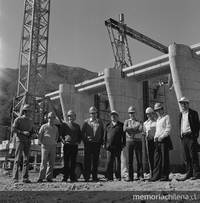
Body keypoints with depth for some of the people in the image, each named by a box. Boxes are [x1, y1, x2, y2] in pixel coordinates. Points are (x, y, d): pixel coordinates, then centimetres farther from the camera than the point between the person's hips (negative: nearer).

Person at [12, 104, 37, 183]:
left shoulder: (31, 121, 14)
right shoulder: (18, 119, -2)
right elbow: (13, 129, -9)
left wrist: (34, 134, -2)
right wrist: (23, 132, -20)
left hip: (28, 142, 5)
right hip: (20, 140, -5)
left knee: (26, 159, 1)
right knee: (18, 159, -6)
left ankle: (25, 178, 3)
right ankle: (15, 178, -3)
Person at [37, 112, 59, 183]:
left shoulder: (56, 128, 12)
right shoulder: (44, 126, 0)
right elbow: (39, 136, 4)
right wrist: (43, 143, 3)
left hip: (53, 146, 4)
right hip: (45, 146, -4)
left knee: (51, 163, 3)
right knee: (44, 162, -8)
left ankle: (49, 177, 9)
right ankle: (41, 178, -4)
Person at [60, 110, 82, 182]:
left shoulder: (77, 126, 16)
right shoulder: (64, 124, 7)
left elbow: (80, 136, 20)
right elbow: (61, 135, 5)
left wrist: (78, 142, 3)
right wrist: (63, 141, -10)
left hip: (75, 146, 3)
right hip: (67, 146, -2)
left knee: (73, 162, 5)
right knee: (66, 162, 0)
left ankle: (72, 177, 12)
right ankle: (65, 177, 6)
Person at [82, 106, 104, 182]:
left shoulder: (100, 122, 11)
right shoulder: (86, 122, 6)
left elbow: (102, 132, 14)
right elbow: (83, 132, 6)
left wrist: (101, 141, 5)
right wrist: (84, 141, -3)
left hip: (97, 143, 2)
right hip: (88, 143, -2)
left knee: (96, 160, 4)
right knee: (87, 160, -2)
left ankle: (95, 177, 12)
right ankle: (87, 177, 3)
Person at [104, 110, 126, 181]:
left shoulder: (121, 125, 9)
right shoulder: (108, 125, 16)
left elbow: (124, 135, 4)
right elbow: (105, 135, 15)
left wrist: (123, 144, -4)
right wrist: (104, 143, 6)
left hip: (117, 147, -2)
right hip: (109, 146, 2)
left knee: (118, 162, 1)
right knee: (109, 162, 0)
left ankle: (118, 176, 8)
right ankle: (109, 177, 4)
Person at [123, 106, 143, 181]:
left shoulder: (139, 122, 10)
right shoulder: (126, 121, 13)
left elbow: (140, 129, -11)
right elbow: (125, 129, -8)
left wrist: (130, 130, -15)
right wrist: (135, 128, -10)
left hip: (138, 141, 0)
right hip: (129, 141, 1)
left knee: (139, 159, -2)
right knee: (129, 160, 0)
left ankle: (140, 176, 4)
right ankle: (130, 177, 4)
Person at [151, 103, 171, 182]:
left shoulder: (166, 117, 2)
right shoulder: (158, 119, 23)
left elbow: (168, 129, -7)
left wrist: (161, 137, -14)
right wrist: (155, 137, 9)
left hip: (164, 139, -7)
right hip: (157, 141, 7)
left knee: (164, 158, -5)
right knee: (157, 158, 3)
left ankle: (165, 176, -1)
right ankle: (156, 176, 5)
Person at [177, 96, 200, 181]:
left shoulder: (193, 113, 1)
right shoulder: (181, 114, 18)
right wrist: (181, 135, 10)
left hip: (191, 136, -6)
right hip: (183, 137, 6)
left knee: (193, 155, -5)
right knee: (186, 156, 6)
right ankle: (189, 173, 11)